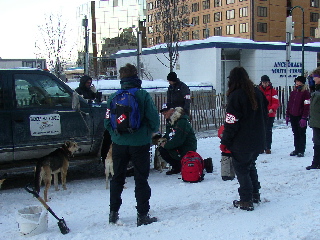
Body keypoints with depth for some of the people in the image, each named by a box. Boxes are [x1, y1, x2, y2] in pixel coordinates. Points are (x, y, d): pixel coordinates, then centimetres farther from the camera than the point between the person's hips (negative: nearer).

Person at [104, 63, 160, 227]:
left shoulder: (113, 97, -1)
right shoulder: (143, 95, -9)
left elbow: (107, 121, 1)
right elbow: (154, 118, -10)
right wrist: (151, 132, 9)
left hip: (119, 144, 3)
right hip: (140, 144, -3)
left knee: (117, 179, 17)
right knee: (141, 180, 7)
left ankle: (113, 213, 22)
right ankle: (142, 215, 9)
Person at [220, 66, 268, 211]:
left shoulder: (235, 96, -16)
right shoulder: (258, 93, 5)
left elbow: (231, 123, -18)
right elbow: (265, 114, 14)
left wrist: (224, 142, -10)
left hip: (242, 142, -7)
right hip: (258, 140, 7)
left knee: (241, 169, 5)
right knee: (250, 165, 23)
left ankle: (246, 201, 6)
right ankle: (255, 194, 30)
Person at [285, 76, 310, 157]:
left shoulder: (305, 93, -9)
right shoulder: (293, 92, 12)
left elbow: (307, 107, -14)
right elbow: (289, 104, 16)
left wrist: (304, 118, -19)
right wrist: (287, 115, 13)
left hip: (301, 117, -6)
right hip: (293, 117, 6)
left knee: (301, 134, 2)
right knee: (295, 134, 13)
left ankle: (301, 151, 9)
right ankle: (296, 149, 21)